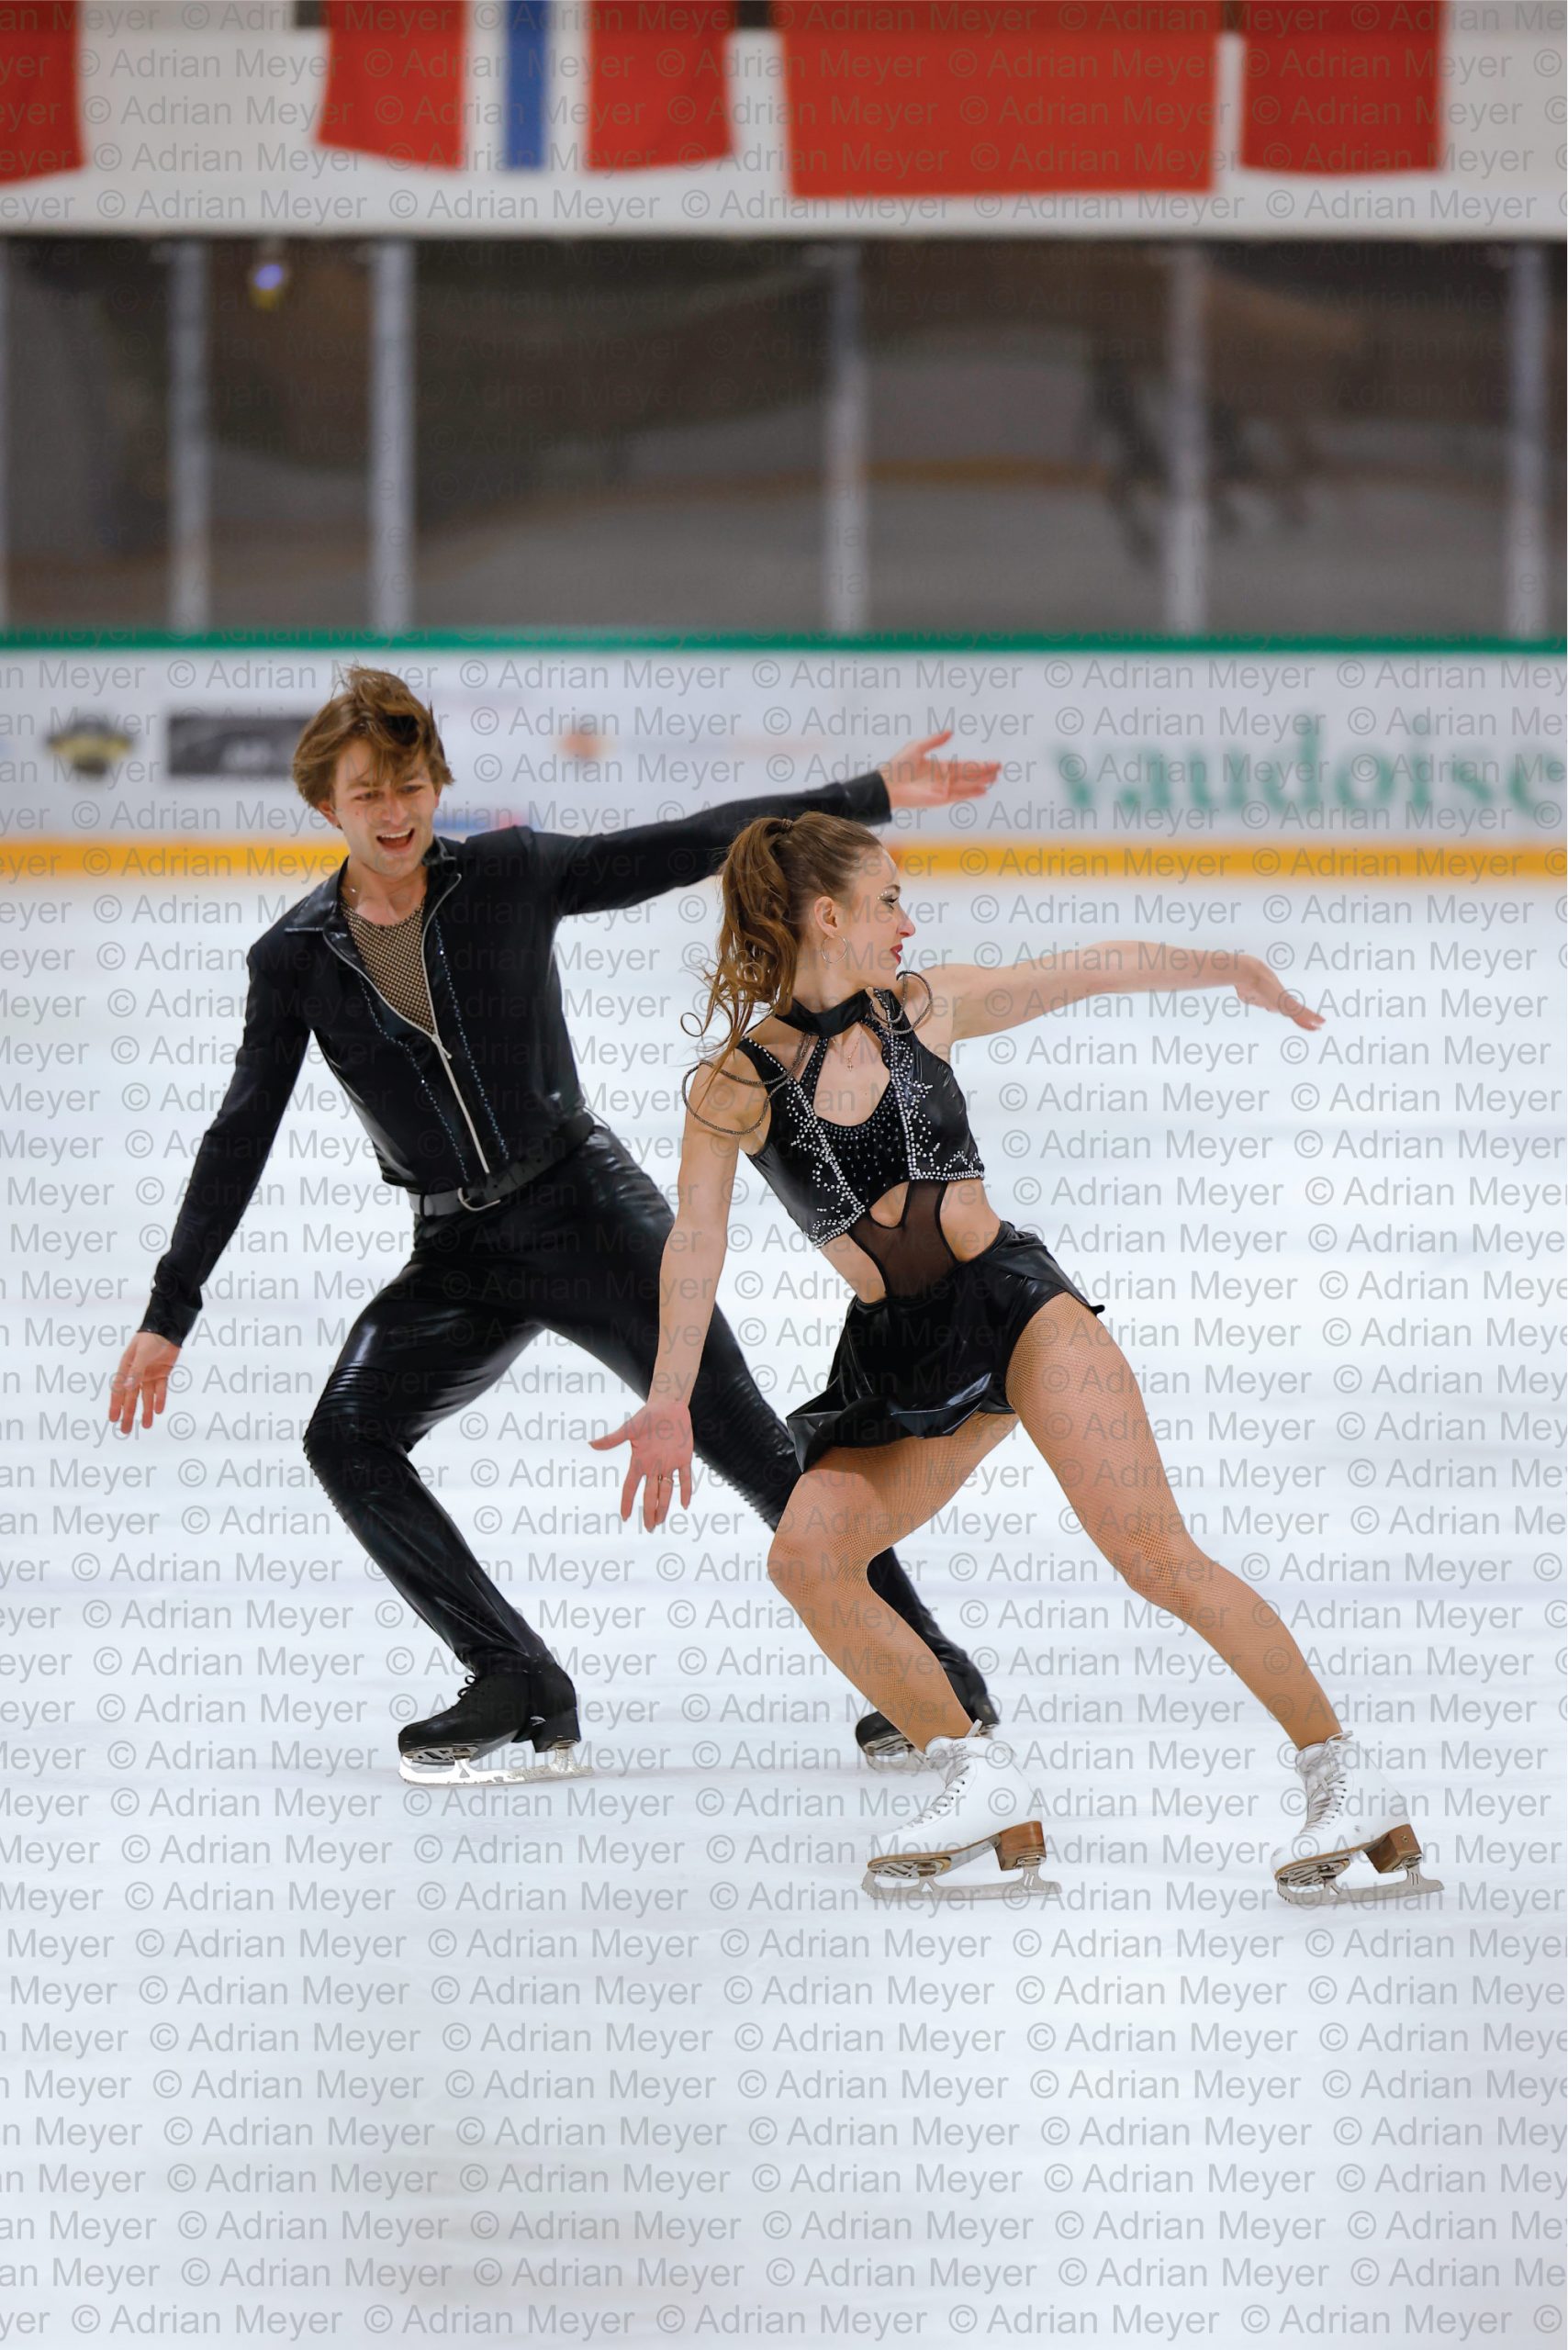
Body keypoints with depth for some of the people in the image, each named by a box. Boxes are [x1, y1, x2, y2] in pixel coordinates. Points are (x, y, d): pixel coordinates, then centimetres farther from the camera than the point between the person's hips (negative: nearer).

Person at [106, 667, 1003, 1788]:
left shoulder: (510, 875, -6)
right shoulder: (297, 958, -1)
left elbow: (694, 847, -4)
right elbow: (241, 1137, 3)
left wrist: (872, 797, -9)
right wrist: (170, 1314, 1)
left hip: (585, 1203, -3)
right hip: (458, 1254, 3)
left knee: (741, 1439, -8)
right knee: (347, 1440, -16)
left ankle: (929, 1665, 2)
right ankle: (524, 1695, -9)